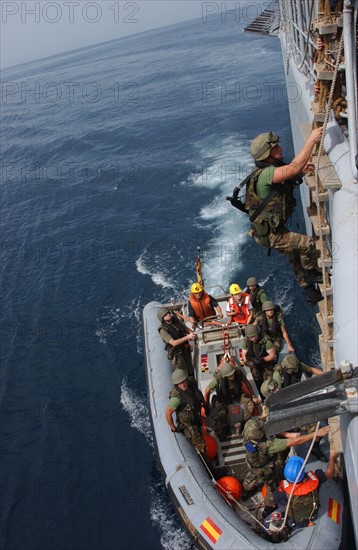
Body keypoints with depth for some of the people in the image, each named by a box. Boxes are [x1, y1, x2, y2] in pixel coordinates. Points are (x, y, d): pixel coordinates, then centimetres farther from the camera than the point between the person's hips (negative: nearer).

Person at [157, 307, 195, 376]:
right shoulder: (163, 330, -23)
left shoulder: (176, 319, -6)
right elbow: (174, 343, -29)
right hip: (176, 353, -6)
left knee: (190, 369, 25)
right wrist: (187, 337, -31)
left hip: (186, 349, 6)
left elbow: (185, 328, 7)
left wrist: (191, 333, -15)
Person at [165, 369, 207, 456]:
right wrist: (173, 428, -18)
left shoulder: (192, 385, -16)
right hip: (187, 424, -7)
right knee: (200, 446, -2)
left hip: (198, 419, 7)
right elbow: (168, 413, -29)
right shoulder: (176, 397, -37)